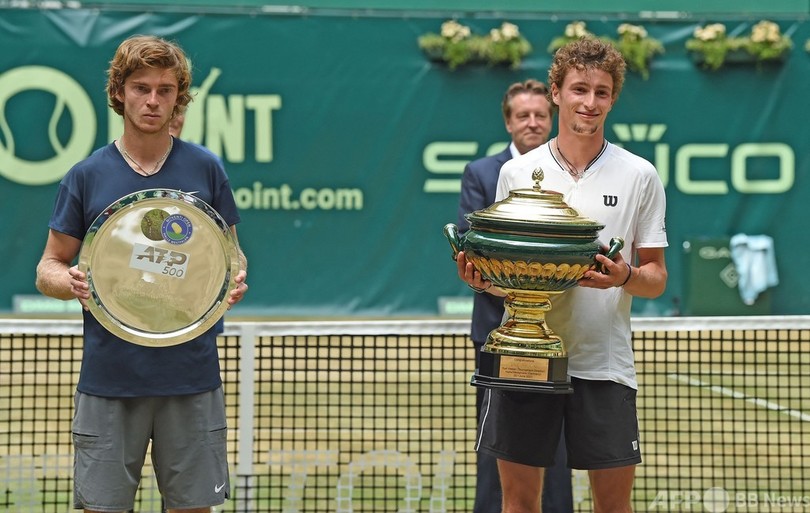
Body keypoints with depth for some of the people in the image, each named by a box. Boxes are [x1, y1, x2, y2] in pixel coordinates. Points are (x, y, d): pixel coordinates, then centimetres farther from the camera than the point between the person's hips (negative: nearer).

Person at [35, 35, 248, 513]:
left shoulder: (206, 170, 5)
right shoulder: (86, 176, 3)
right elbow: (49, 268, 7)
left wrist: (235, 279, -10)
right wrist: (71, 281, -16)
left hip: (192, 378, 1)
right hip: (109, 379, 0)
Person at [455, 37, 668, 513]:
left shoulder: (639, 175, 3)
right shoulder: (516, 172, 6)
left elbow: (656, 279, 5)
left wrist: (625, 277, -17)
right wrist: (481, 276, -10)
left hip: (604, 363, -1)